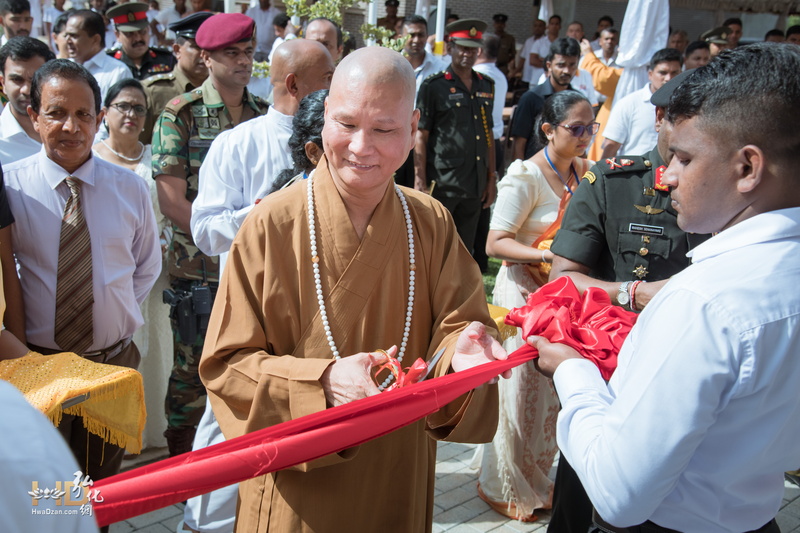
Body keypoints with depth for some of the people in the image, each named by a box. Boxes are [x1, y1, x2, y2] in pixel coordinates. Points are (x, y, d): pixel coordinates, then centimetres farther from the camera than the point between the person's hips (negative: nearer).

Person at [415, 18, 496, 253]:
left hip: (475, 186, 5)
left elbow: (488, 135, 17)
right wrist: (420, 181, -11)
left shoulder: (486, 86, 13)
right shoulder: (433, 86, -2)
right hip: (442, 184, -5)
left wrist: (492, 178, 13)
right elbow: (421, 136, -5)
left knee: (465, 251, 12)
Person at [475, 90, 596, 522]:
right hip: (525, 292, -6)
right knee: (522, 390, 7)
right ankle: (505, 486, 28)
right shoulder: (525, 176, -16)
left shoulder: (583, 171, 4)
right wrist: (547, 255, -30)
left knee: (552, 390, 14)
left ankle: (535, 478, 35)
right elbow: (496, 243, -19)